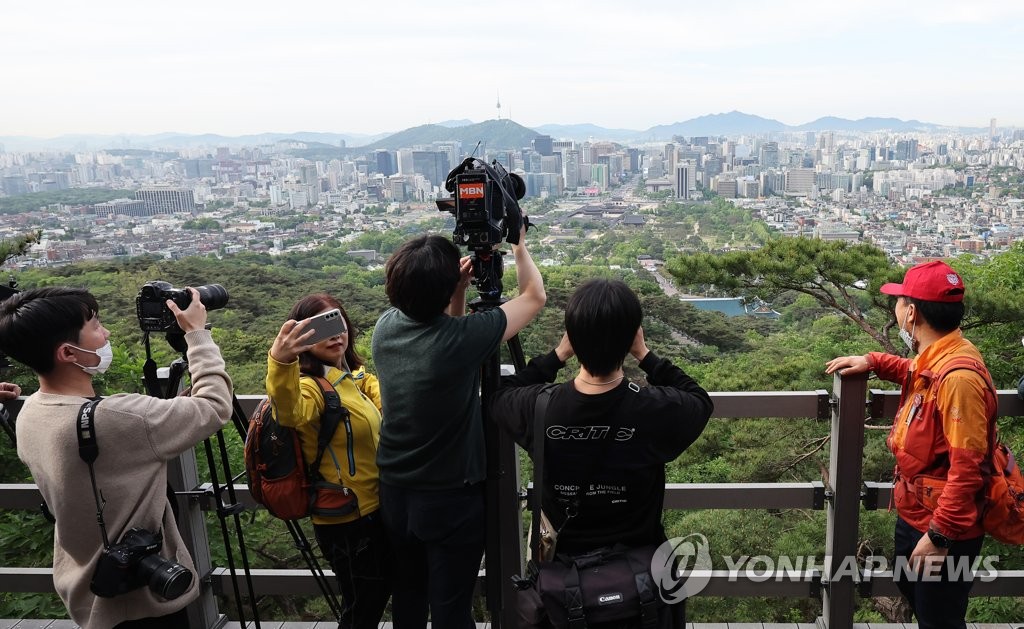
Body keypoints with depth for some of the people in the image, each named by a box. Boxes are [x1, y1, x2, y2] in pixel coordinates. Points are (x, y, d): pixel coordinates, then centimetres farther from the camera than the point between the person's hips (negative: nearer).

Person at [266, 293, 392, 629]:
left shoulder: (356, 378, 6)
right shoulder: (310, 387, -22)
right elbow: (289, 412, -45)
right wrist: (280, 363, -65)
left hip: (375, 509, 9)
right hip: (348, 521, -8)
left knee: (378, 599, 24)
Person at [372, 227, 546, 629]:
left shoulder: (386, 327, -9)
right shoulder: (459, 339, -26)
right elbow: (534, 297, -11)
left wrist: (459, 291, 1)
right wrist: (520, 246, 2)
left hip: (394, 491, 6)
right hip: (451, 498, -6)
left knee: (408, 596, 24)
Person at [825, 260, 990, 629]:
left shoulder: (957, 375, -30)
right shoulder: (933, 357, 0)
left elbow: (967, 467, -30)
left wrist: (939, 535, -26)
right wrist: (873, 362, 12)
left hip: (944, 528, -9)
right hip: (914, 512, 10)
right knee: (911, 589, 28)